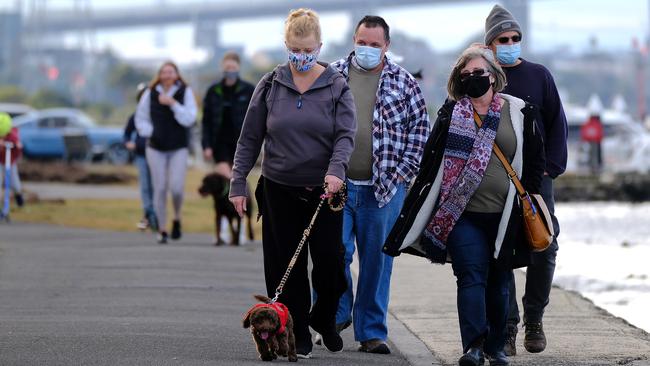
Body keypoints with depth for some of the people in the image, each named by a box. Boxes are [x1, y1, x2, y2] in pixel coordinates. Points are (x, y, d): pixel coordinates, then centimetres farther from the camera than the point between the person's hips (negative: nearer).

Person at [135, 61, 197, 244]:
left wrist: (173, 104, -20)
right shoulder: (150, 93, 1)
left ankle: (177, 219, 13)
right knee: (160, 188, 0)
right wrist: (151, 132, -5)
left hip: (178, 148, -1)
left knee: (176, 187, -14)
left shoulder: (185, 92, -2)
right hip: (156, 148, 1)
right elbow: (140, 119, 10)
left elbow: (189, 119, -11)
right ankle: (161, 229, 10)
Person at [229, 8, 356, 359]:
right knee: (287, 265, 1)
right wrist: (238, 183, 2)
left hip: (323, 189, -1)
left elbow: (346, 134, -8)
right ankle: (297, 334, 11)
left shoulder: (337, 86, 0)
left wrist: (336, 169, -27)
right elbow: (250, 138, 7)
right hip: (280, 189, 1)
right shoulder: (270, 85, 3)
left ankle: (323, 319, 25)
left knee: (330, 261, -2)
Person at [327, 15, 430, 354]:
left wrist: (403, 171, -2)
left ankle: (371, 332, 12)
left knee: (377, 259, 4)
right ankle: (337, 314, 13)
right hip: (336, 183, 0)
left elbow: (420, 128, 6)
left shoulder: (403, 82, 5)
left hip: (384, 187, 0)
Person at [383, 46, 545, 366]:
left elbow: (535, 159, 13)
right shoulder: (451, 113, 5)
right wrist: (419, 204, 4)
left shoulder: (519, 112, 6)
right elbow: (431, 159, 7)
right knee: (471, 277, -12)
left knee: (499, 282, 11)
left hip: (504, 215, 1)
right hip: (462, 213, -1)